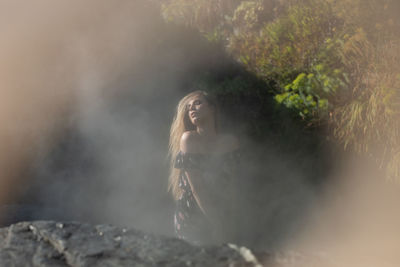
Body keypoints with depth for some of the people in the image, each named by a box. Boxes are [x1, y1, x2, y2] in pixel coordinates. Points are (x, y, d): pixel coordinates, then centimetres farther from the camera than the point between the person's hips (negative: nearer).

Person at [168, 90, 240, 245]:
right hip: (191, 219, -4)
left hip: (221, 217, 4)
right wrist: (216, 224, -14)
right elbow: (196, 188, -15)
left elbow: (230, 185, 2)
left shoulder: (231, 142, 0)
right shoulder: (189, 139, -12)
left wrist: (229, 223, -7)